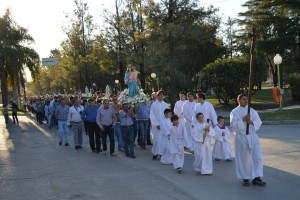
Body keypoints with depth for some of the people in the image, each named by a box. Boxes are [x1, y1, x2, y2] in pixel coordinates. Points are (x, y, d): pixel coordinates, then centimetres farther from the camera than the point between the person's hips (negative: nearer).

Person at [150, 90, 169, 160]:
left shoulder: (165, 105, 6)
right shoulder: (154, 104, -2)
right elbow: (152, 116, -3)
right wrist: (157, 124, -10)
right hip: (156, 125, -2)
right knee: (156, 140, -2)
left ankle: (162, 153, 7)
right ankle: (155, 153, 9)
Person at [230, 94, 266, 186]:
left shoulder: (252, 111, 8)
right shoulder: (234, 112, -1)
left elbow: (258, 122, 1)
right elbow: (233, 124, -11)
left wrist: (251, 122, -17)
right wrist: (243, 120, -20)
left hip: (252, 136, 3)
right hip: (240, 136, -3)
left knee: (257, 156, -4)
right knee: (243, 158, 4)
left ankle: (256, 178, 2)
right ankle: (245, 178, 18)